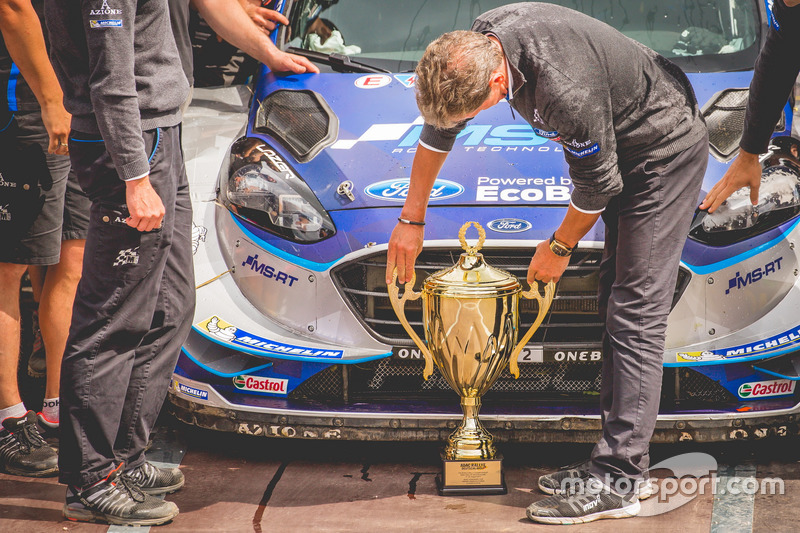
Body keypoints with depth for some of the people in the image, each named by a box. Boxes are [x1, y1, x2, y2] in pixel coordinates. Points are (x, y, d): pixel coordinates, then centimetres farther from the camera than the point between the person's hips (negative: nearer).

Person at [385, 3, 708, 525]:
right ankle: (620, 461, 11)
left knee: (636, 311, -13)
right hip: (625, 142, 9)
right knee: (615, 301, 8)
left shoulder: (565, 90, -38)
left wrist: (559, 247, -5)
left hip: (666, 146, -9)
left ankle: (618, 481, -15)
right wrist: (411, 219, 14)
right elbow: (438, 128, 7)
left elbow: (598, 184, -22)